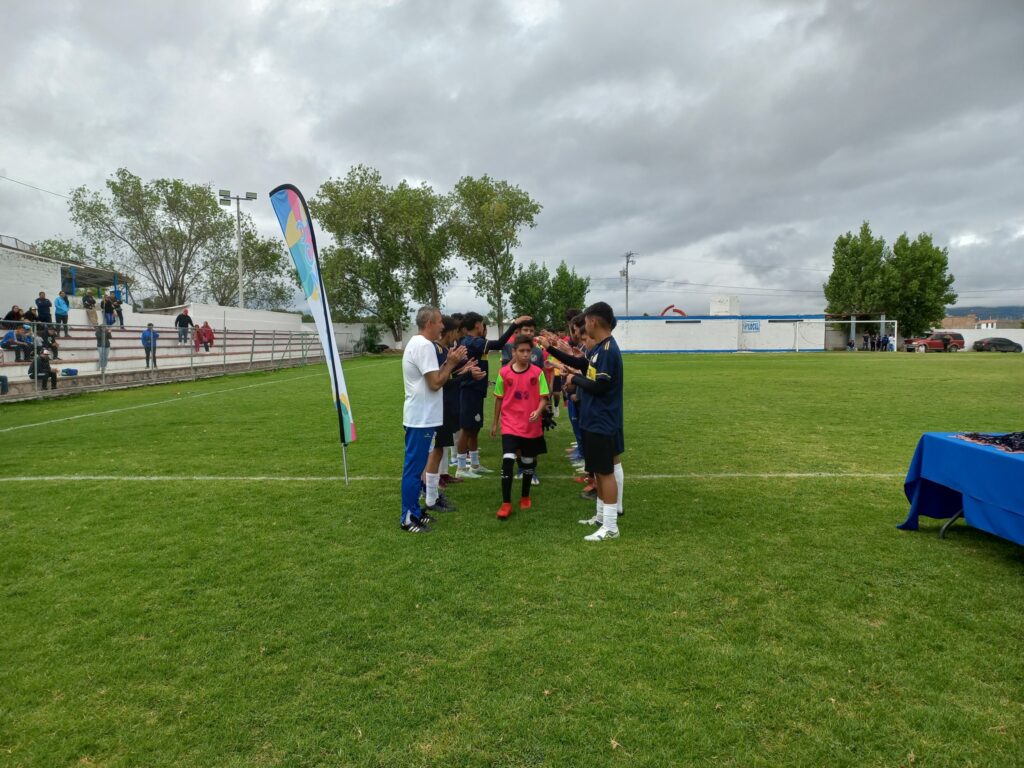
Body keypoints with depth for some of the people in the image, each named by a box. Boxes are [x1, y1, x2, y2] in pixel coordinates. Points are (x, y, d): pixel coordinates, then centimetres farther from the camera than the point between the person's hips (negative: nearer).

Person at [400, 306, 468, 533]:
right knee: (414, 468, -3)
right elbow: (435, 383, -21)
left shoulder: (417, 343, 15)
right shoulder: (424, 346, -18)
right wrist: (451, 363, -9)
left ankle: (413, 511, 25)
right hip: (421, 418, -11)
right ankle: (408, 518, 5)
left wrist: (449, 362, 9)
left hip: (419, 416, 11)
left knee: (415, 467, 16)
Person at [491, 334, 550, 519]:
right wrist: (494, 423, 12)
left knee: (528, 462, 13)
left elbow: (543, 398, -3)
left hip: (532, 426, 1)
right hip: (510, 425, -1)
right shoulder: (504, 372, -3)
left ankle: (525, 497, 34)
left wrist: (538, 411, -24)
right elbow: (499, 399, 7)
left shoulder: (537, 372, -5)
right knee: (507, 460, -12)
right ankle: (506, 503, -2)